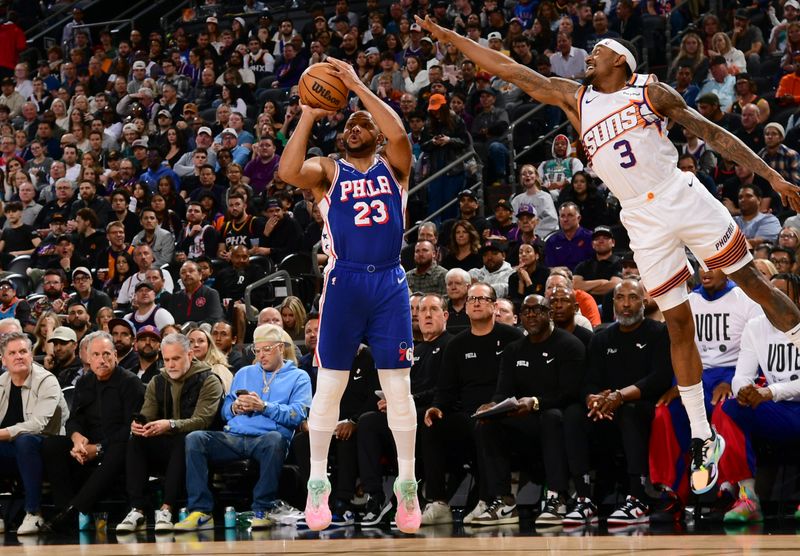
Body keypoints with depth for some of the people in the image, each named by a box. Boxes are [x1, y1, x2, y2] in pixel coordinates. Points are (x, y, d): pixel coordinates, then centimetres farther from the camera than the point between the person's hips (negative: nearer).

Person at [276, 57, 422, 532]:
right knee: (330, 385, 1)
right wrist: (309, 116, -9)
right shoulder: (328, 170, 7)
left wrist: (358, 86, -12)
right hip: (344, 282, -1)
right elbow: (288, 172, -15)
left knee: (398, 385, 2)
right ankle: (318, 484, 8)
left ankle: (407, 484, 8)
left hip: (390, 283, 1)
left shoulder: (393, 167, 9)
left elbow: (399, 132, -13)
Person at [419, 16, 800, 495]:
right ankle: (702, 439, 5)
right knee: (678, 323, 2)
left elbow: (712, 133, 4)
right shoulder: (574, 99, 11)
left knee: (754, 283, -2)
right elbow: (507, 69, 11)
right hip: (644, 222, 2)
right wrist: (449, 37, 9)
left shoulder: (651, 91, 4)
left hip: (684, 198, -2)